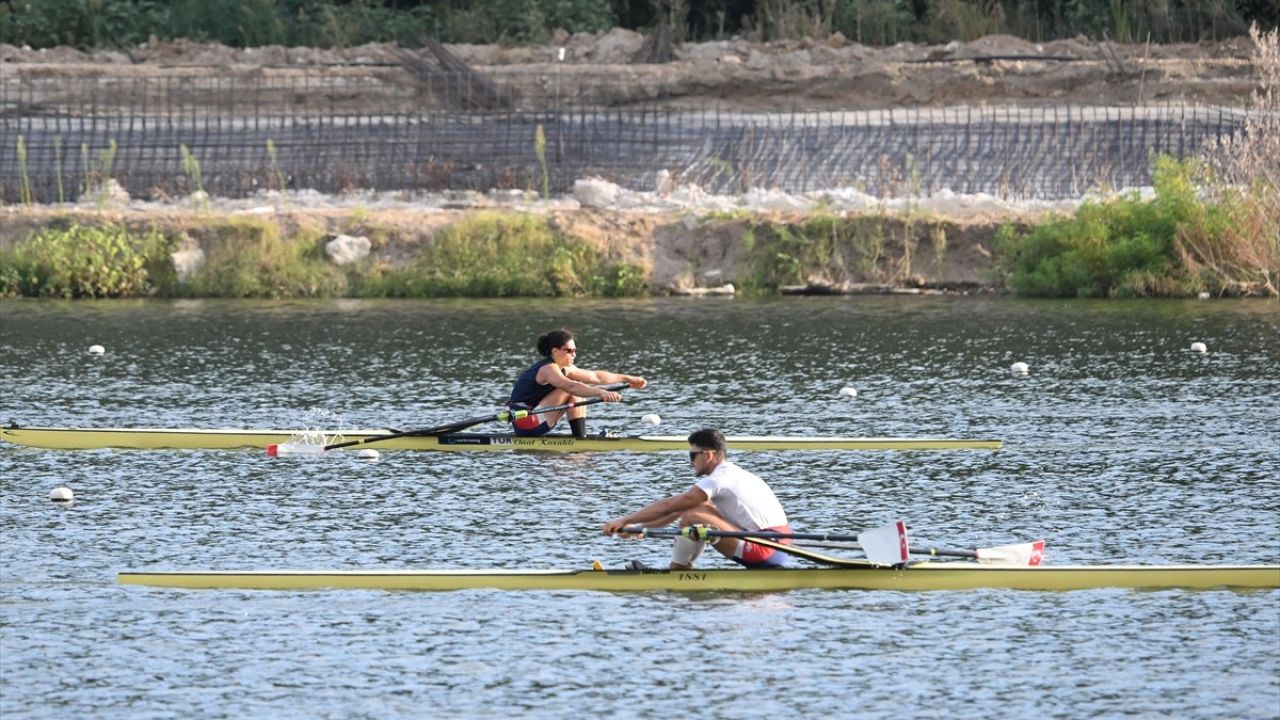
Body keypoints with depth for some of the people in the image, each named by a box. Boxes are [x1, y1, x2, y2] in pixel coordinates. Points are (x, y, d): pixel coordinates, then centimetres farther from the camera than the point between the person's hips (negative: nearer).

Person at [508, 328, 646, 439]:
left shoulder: (564, 368, 11)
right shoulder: (548, 369, -19)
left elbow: (595, 376, 16)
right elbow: (570, 386, -38)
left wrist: (627, 379, 15)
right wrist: (601, 393, -49)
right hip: (525, 424, -10)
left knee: (579, 390, 10)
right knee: (574, 391, -16)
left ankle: (581, 436, 0)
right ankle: (580, 438, -17)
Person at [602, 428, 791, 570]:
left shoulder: (718, 480, -11)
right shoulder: (733, 475, 19)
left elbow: (668, 506, -9)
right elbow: (676, 510, 22)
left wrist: (625, 520, -2)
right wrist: (639, 527, 21)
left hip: (764, 553, -10)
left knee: (693, 516, -14)